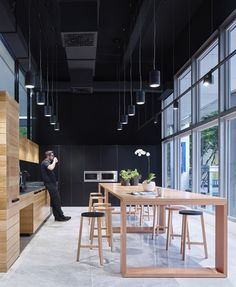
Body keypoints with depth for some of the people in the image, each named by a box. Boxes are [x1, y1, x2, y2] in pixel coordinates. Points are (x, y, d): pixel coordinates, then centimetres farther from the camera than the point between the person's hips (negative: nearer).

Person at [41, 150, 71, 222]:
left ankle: (57, 216, 13)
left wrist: (55, 162, 11)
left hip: (52, 184, 11)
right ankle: (61, 216, -5)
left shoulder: (47, 162, 19)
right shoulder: (45, 162, -14)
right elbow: (51, 168, -34)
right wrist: (54, 161, -17)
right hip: (50, 184, -11)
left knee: (54, 201, 10)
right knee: (56, 201, -8)